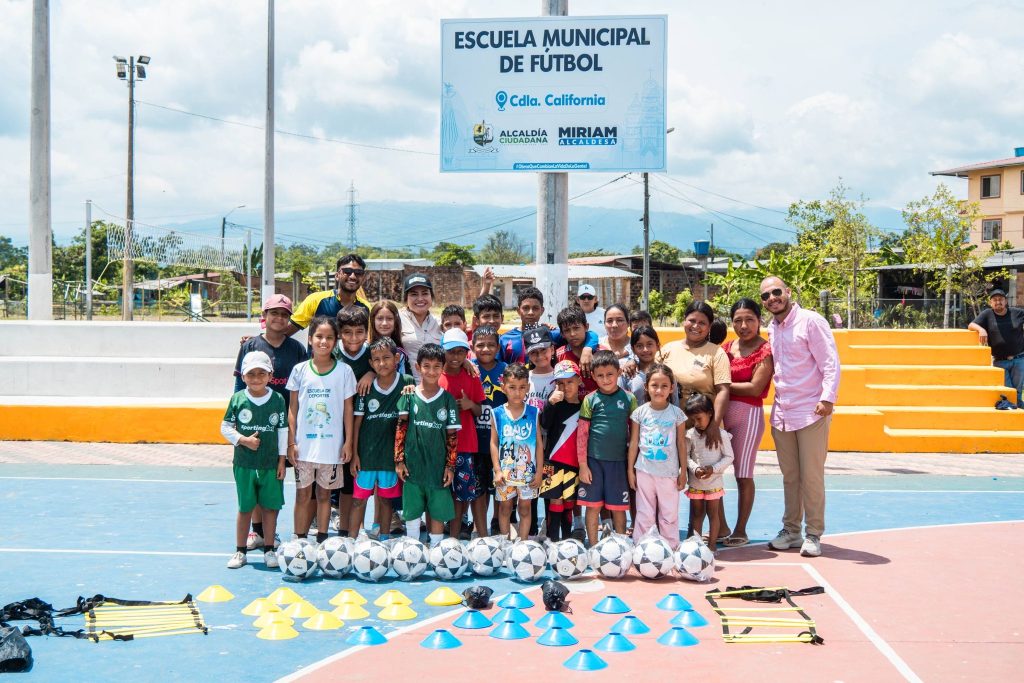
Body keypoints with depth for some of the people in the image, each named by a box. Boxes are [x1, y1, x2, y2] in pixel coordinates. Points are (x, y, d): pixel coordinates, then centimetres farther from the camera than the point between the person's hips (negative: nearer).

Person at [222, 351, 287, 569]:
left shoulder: (278, 400, -2)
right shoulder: (237, 399, -2)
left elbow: (283, 431, 2)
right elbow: (225, 427, 3)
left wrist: (282, 460, 1)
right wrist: (243, 440, -12)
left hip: (270, 465, 0)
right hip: (244, 465, 0)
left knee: (270, 507, 6)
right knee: (245, 508, 8)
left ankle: (269, 549, 18)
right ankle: (240, 551, 19)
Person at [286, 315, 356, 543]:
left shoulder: (344, 371, -1)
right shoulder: (300, 370, 0)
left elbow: (348, 408, 2)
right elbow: (292, 408, 3)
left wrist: (348, 442, -1)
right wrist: (291, 442, -1)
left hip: (331, 445, 0)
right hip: (304, 445, 0)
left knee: (324, 493, 10)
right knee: (303, 494, 6)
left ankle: (321, 540, 19)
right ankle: (299, 541, 14)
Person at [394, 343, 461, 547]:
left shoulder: (448, 400, 0)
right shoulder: (409, 396, -1)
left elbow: (452, 436, 2)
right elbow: (401, 429, 2)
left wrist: (450, 466, -1)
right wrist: (399, 460, -2)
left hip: (438, 467, 0)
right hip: (412, 467, 0)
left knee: (438, 513, 5)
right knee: (411, 513, 7)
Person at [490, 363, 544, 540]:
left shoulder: (533, 413, -2)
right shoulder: (498, 414, -3)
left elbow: (539, 443, 0)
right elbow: (494, 443, -1)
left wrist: (539, 472, -2)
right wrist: (497, 470, -7)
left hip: (528, 470, 0)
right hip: (505, 470, 0)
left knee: (525, 507, 7)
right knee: (505, 506, 10)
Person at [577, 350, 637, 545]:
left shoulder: (628, 399, 1)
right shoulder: (590, 400, -1)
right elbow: (582, 434, 0)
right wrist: (583, 465, -3)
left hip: (619, 460, 0)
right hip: (594, 460, 0)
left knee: (619, 507, 7)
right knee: (593, 506, 5)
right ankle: (593, 547, 16)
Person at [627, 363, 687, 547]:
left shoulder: (677, 413, -2)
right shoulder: (640, 413, -2)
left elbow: (681, 444, 3)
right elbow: (634, 443, 4)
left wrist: (683, 472, 3)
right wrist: (630, 470, 3)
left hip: (669, 472, 0)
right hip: (644, 471, 0)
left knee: (669, 515, 7)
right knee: (644, 514, 8)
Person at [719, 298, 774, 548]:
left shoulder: (766, 350, -5)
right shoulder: (727, 347, 13)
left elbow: (755, 388, -13)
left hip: (748, 414, -6)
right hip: (720, 412, 6)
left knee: (743, 475, 1)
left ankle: (740, 531, 13)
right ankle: (721, 527, 17)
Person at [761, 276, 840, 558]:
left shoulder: (810, 321, -7)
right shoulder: (771, 329, 13)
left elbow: (831, 363, -11)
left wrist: (827, 398, -20)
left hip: (811, 412, -6)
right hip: (781, 413, 6)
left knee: (811, 476, -3)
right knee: (789, 476, 11)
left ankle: (813, 535, 6)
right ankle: (791, 530, 20)